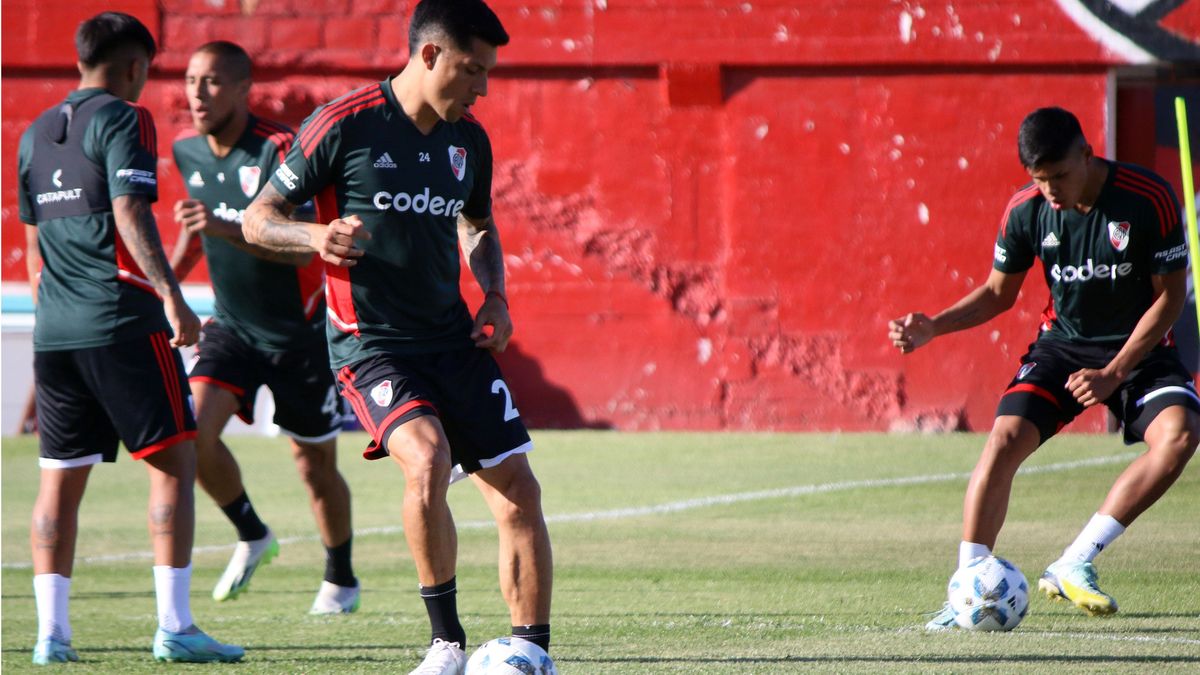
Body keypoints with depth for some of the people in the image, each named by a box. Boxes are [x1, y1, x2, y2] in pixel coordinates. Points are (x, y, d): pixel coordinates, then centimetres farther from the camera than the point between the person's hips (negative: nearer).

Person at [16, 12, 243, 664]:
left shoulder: (36, 134, 18)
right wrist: (171, 296, -21)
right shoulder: (122, 121, -5)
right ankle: (174, 627, -8)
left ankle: (51, 633, 2)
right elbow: (130, 215, -16)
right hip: (121, 321, -7)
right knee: (174, 460, -2)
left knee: (60, 478, 8)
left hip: (54, 329, 7)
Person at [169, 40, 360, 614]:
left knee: (316, 467, 5)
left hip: (300, 331, -5)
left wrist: (222, 228, -41)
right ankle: (251, 535, 7)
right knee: (194, 430, -18)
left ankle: (341, 577, 28)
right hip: (232, 325, 5)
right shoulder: (188, 153, 0)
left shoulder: (279, 150, -21)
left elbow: (303, 248, -30)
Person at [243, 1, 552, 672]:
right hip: (370, 343, -6)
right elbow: (258, 219, -4)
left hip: (454, 337, 6)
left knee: (518, 488, -2)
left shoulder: (469, 140, 8)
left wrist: (496, 297, 8)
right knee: (427, 459, -29)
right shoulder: (344, 125, -10)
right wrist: (317, 235, -24)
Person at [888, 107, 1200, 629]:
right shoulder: (1026, 210, -9)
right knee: (1006, 437, -22)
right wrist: (932, 327, -11)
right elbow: (998, 292, 6)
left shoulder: (1149, 199, -19)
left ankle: (1073, 567, -22)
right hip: (1063, 343, 2)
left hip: (1138, 348, -2)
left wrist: (1113, 374, -19)